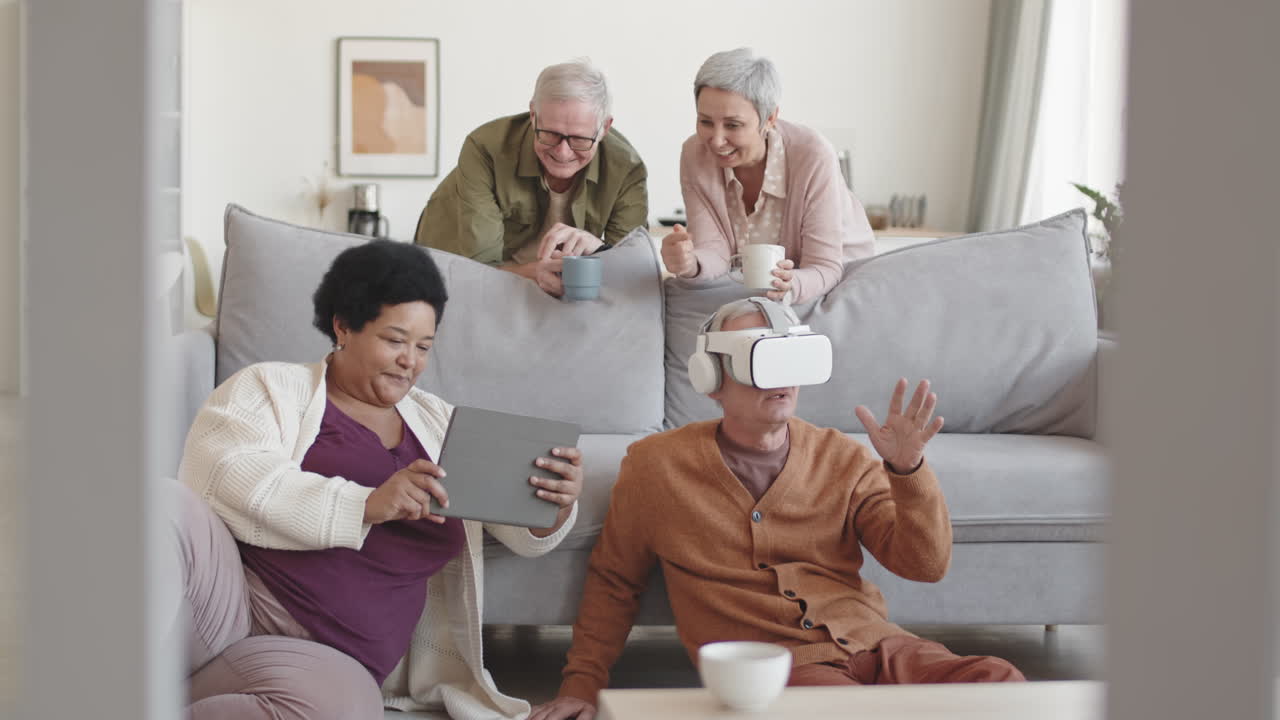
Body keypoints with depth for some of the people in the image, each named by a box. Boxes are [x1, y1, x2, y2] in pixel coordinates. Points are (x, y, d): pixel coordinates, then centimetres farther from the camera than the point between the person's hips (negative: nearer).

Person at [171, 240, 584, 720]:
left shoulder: (439, 425, 23)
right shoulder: (270, 388, 10)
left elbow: (525, 534, 21)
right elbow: (233, 480, -10)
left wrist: (557, 505, -5)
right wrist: (365, 505, -22)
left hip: (326, 656, 3)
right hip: (226, 601, -3)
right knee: (171, 507, -36)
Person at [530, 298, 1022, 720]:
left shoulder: (843, 460, 13)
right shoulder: (656, 465, 9)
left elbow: (925, 564, 5)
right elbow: (613, 581, 21)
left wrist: (907, 469, -9)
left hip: (871, 643, 3)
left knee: (996, 680, -27)